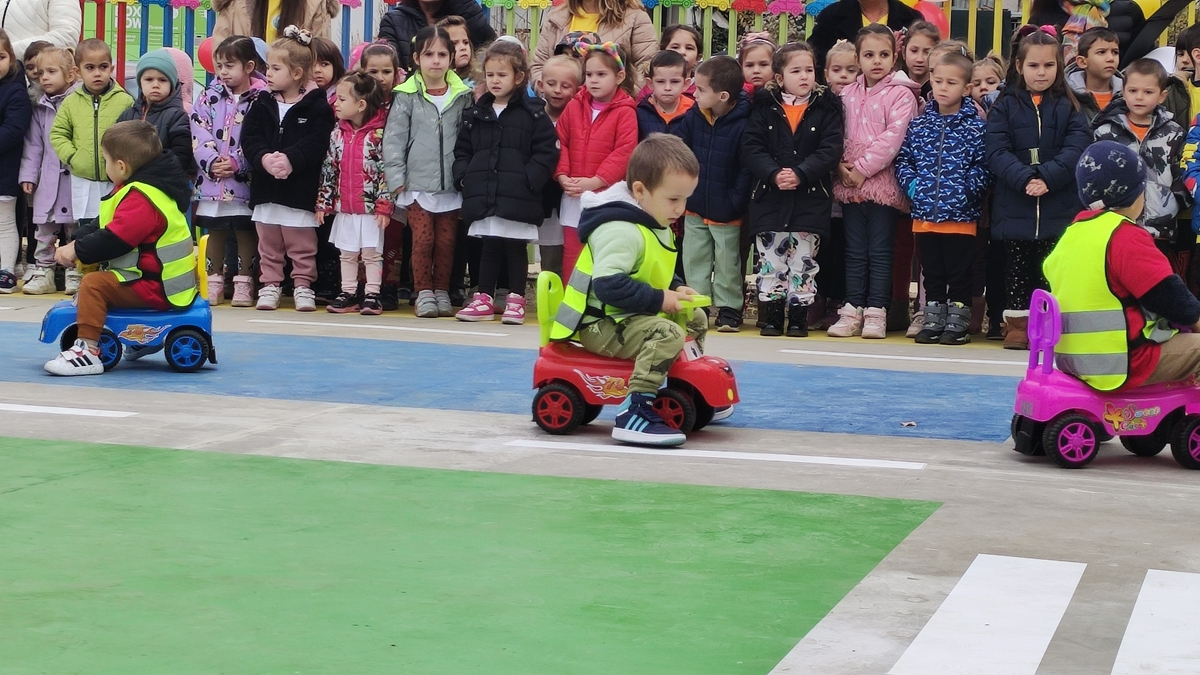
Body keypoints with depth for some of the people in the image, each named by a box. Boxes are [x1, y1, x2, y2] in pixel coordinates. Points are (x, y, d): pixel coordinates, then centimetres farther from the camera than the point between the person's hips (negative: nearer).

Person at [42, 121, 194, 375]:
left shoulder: (141, 198, -21)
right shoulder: (141, 188, 13)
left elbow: (116, 239, -29)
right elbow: (104, 225, 17)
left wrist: (77, 250, -18)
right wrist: (77, 241, 4)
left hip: (156, 287, -11)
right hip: (157, 278, 11)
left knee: (93, 284, -21)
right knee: (104, 278, 33)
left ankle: (88, 351, -23)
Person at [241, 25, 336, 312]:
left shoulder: (316, 106, -6)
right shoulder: (261, 105, 7)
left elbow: (317, 143, -16)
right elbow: (249, 138, -2)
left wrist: (291, 159, -27)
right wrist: (264, 158, -20)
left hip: (301, 189, -4)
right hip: (265, 188, 4)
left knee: (302, 245, 5)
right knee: (268, 245, 11)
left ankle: (303, 285, 15)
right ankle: (270, 285, 20)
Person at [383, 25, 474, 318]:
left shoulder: (463, 96, 4)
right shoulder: (407, 96, -2)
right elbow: (394, 139, -2)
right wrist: (397, 179, -7)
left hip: (451, 185, 2)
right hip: (417, 184, -2)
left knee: (446, 241, 6)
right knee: (423, 239, -2)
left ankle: (442, 291, 18)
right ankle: (424, 292, 9)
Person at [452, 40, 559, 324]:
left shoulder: (533, 114, -2)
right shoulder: (475, 114, 13)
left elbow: (546, 151, -7)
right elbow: (462, 149, 16)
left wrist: (529, 180, -15)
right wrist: (463, 176, 2)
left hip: (518, 197, -4)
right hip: (483, 194, 4)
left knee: (515, 248, 4)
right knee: (488, 247, 10)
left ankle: (516, 300, 12)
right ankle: (485, 298, 16)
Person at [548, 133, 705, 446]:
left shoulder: (656, 226, 10)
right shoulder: (620, 230, -24)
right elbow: (608, 285, -32)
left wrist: (676, 289, 3)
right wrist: (659, 299, -27)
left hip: (630, 315, 11)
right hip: (601, 323, -11)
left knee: (697, 318, 20)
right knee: (668, 334, -32)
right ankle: (633, 415, -35)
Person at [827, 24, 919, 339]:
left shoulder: (901, 94, -5)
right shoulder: (848, 94, 11)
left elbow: (892, 138, -13)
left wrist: (862, 168, -15)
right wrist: (841, 165, -7)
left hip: (884, 182, -4)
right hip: (850, 184, 4)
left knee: (880, 251, 0)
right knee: (855, 251, 8)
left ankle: (876, 312, 4)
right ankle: (852, 311, 11)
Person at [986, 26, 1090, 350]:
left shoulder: (1068, 107, 5)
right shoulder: (1005, 106, 4)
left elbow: (1076, 149, -6)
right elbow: (996, 150, -6)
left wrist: (1047, 178, -19)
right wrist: (1024, 179, -20)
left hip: (1058, 206, 0)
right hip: (1014, 206, 0)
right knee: (1018, 266, 7)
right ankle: (1017, 323, 14)